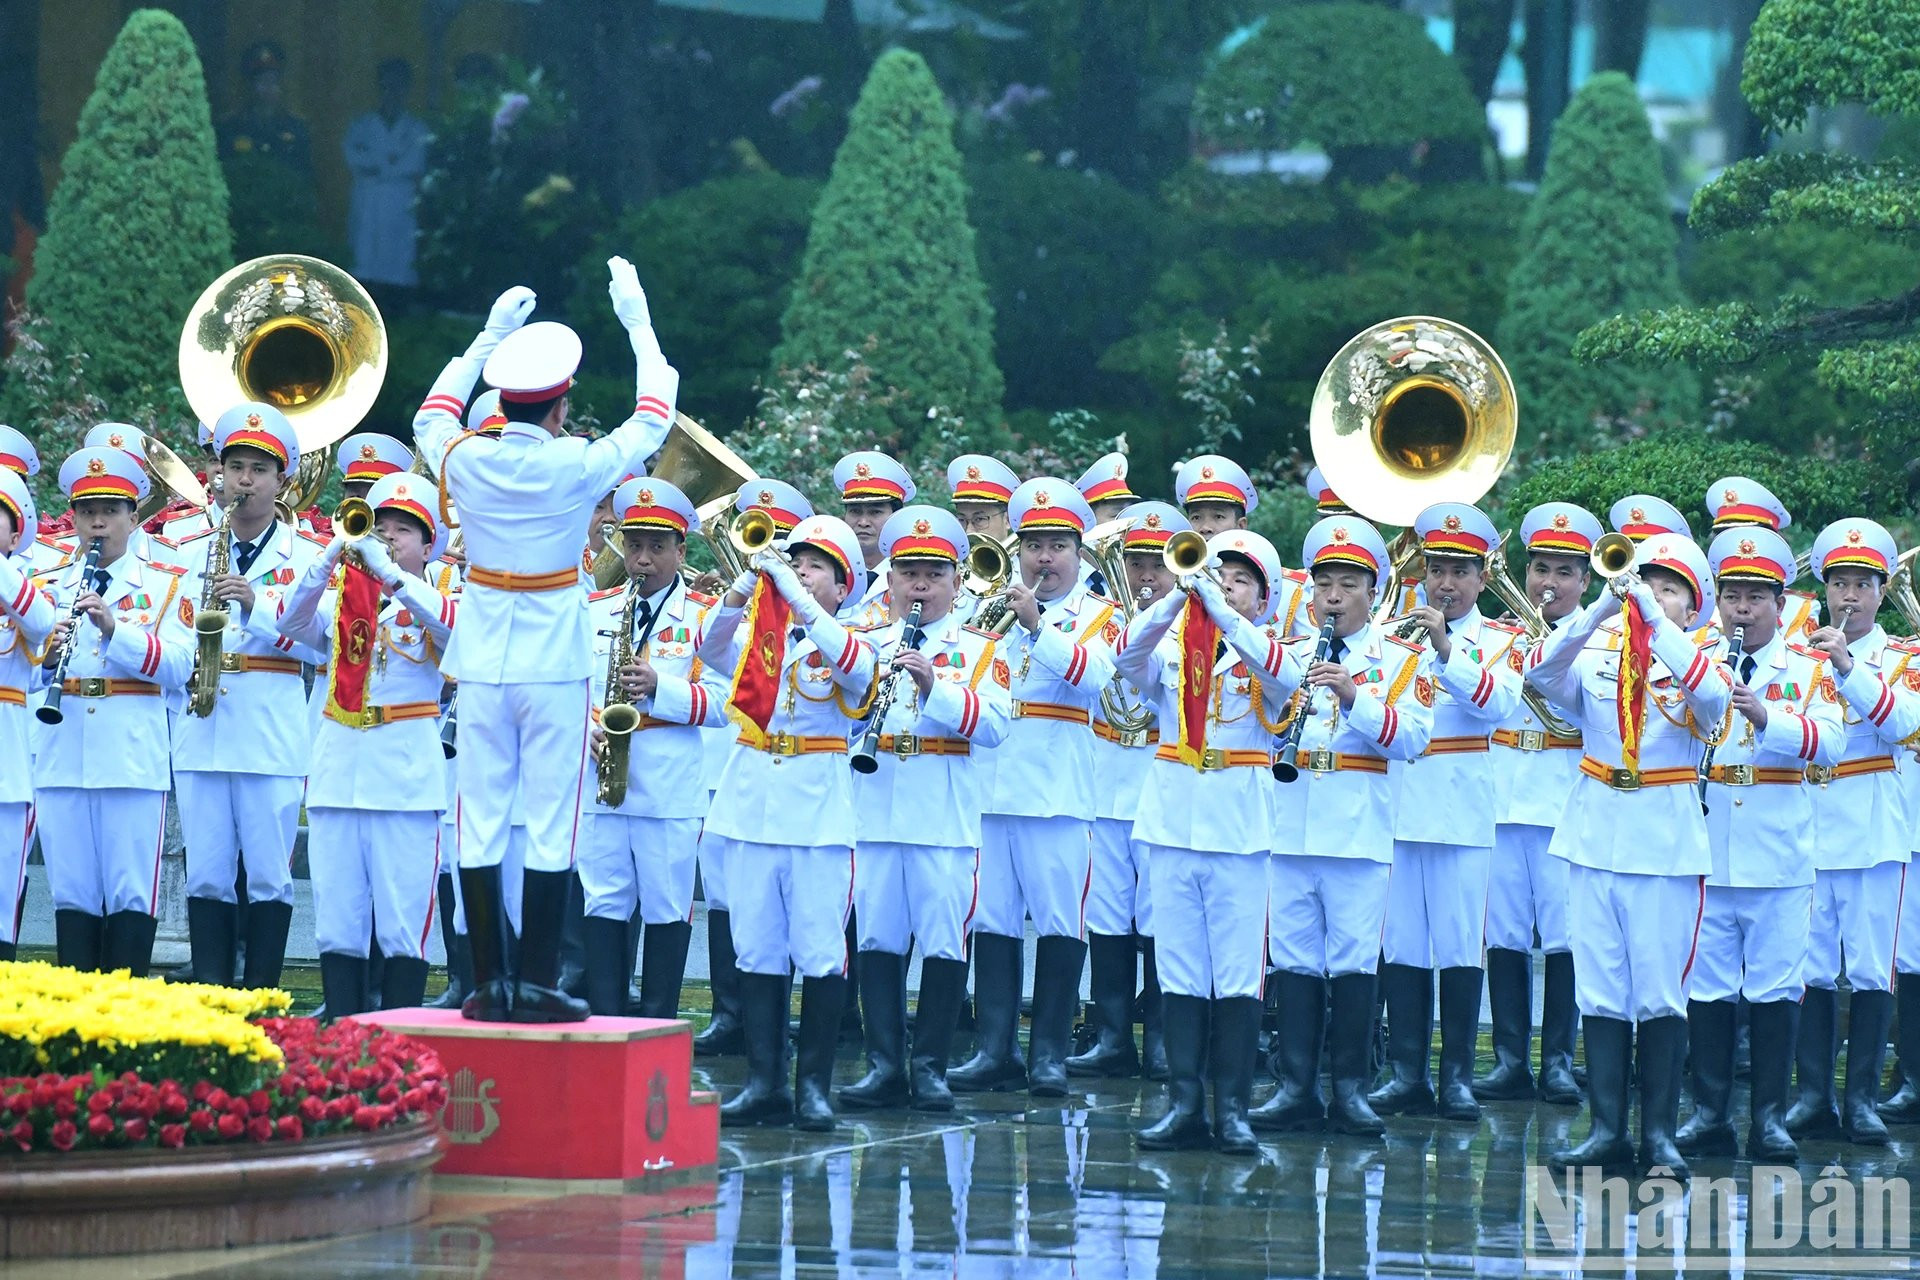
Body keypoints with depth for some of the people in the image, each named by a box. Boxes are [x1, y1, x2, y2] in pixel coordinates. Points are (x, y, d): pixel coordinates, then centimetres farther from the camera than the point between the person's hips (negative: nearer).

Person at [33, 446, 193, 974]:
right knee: (72, 893, 3)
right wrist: (47, 652, -15)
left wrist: (114, 628, -19)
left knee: (131, 894, -3)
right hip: (62, 760, 3)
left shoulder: (164, 586, 7)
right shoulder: (50, 585, 15)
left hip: (134, 759, -3)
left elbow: (179, 667, -7)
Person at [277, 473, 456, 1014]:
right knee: (336, 927, 3)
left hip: (406, 780, -3)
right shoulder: (341, 599, 14)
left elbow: (451, 624, -18)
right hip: (337, 773, 3)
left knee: (402, 928, -6)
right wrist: (327, 563, -18)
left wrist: (389, 571, -24)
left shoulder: (433, 604, 5)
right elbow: (293, 624, -4)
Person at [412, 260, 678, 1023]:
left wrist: (491, 336, 28)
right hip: (554, 670, -3)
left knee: (481, 824, 4)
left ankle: (489, 982, 3)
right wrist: (637, 322, 16)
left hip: (481, 667, 3)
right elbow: (653, 419, 6)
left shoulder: (464, 460, -5)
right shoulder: (577, 468, -11)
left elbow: (433, 415, 21)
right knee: (550, 826, 0)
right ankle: (537, 983, -2)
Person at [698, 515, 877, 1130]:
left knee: (820, 952, -4)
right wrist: (745, 588, -22)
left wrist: (796, 597, -25)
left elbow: (854, 664, -21)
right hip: (752, 800, 3)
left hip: (819, 808, -3)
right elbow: (712, 648, -7)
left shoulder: (851, 645, 2)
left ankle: (814, 1084, 1)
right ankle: (763, 1080, 8)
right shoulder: (759, 635, 11)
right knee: (757, 949, 4)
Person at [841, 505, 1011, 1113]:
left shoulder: (979, 648, 5)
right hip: (876, 811, 3)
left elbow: (994, 725, -10)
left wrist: (935, 687, -21)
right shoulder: (867, 644, 13)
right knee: (877, 938, 3)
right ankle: (885, 1064, 9)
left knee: (944, 942, -2)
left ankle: (929, 1066, 5)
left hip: (947, 818, -3)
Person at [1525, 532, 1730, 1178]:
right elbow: (1541, 672, -13)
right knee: (1600, 991, 4)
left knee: (1661, 995, -2)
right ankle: (1606, 1129, 8)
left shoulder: (1698, 664, 2)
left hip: (1667, 845, -2)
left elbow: (1712, 695, -22)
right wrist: (1603, 607, -22)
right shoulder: (1596, 658, 7)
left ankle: (1659, 1131, 4)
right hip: (1595, 839, 2)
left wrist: (1655, 621, -24)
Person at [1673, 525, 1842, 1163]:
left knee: (1775, 989, 1)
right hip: (1706, 853, 1)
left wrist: (1765, 714, -25)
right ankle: (1710, 1111, 11)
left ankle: (1769, 1117, 8)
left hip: (1779, 859, -1)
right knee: (1707, 987, 3)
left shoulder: (1808, 669, 5)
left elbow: (1830, 741, -11)